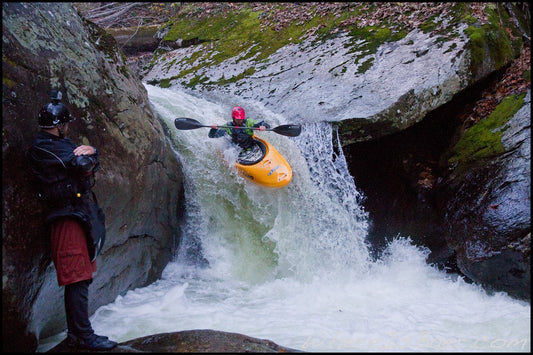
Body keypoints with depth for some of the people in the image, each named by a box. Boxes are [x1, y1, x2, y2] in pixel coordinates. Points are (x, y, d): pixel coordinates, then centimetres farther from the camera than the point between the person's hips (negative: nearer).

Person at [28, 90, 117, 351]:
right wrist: (88, 156, 1)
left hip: (81, 214, 10)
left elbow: (92, 162, 8)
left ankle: (77, 333, 21)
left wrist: (89, 154, -12)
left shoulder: (60, 144, 20)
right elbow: (81, 164, -19)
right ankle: (82, 336, -6)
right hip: (67, 217, -10)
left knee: (80, 278, 13)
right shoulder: (42, 149, -10)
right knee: (76, 279, -9)